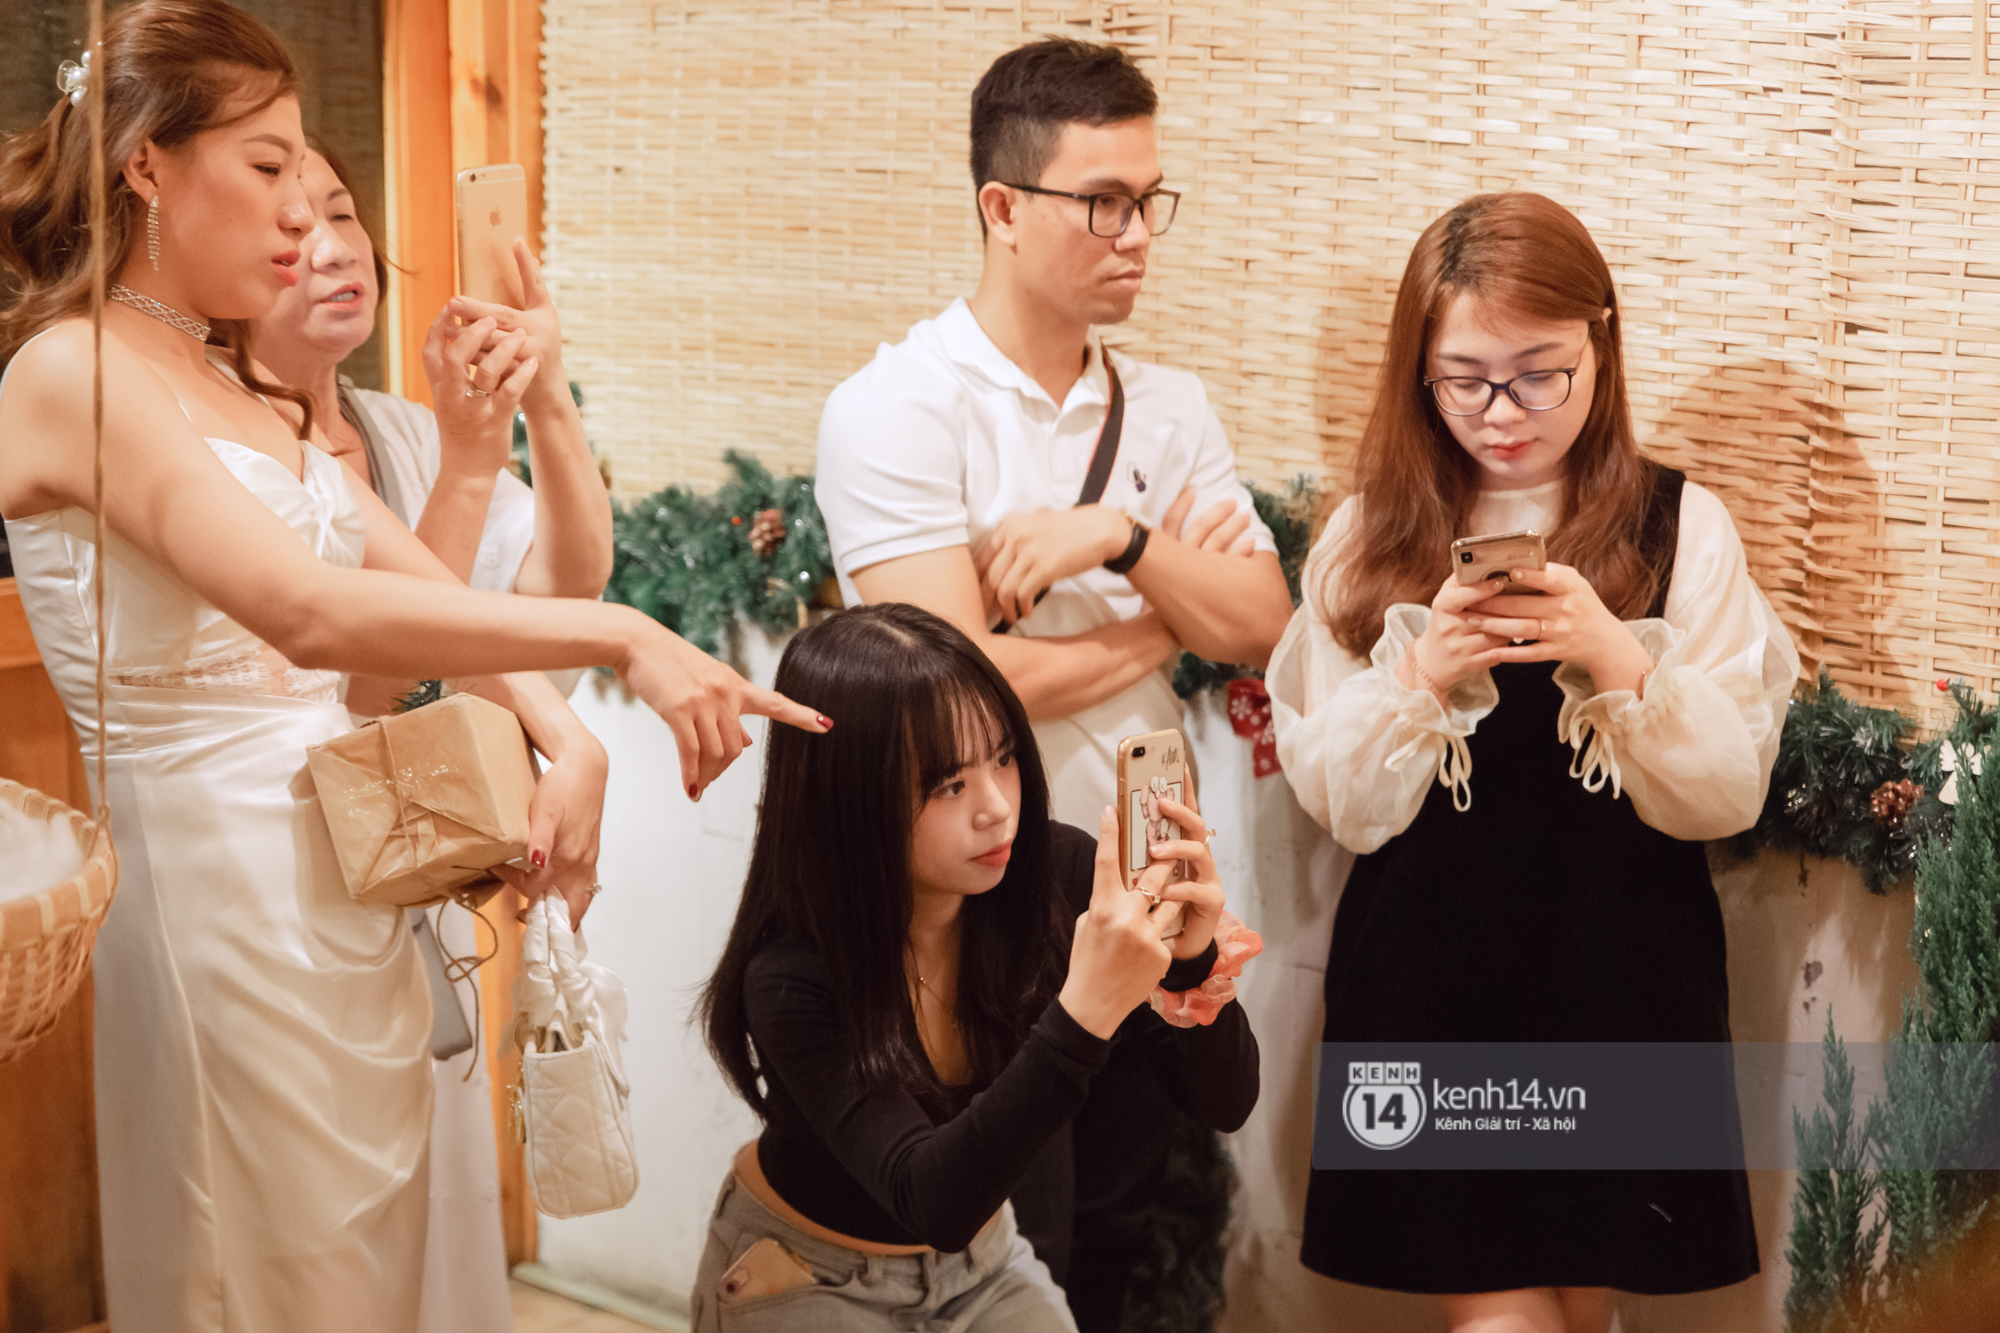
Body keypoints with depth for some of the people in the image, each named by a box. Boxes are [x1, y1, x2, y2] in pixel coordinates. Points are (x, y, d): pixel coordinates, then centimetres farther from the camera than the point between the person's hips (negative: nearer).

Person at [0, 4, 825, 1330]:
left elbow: (421, 581, 9)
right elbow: (312, 612, -26)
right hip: (223, 883, -8)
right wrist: (621, 638, -29)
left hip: (346, 885, 8)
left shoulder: (250, 397, 14)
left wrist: (570, 741, -9)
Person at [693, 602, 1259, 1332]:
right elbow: (932, 1200, -37)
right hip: (802, 1272, -2)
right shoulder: (793, 976, -29)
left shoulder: (1057, 873, -20)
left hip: (980, 1258, 3)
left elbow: (1225, 1103, -17)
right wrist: (1084, 1013, -48)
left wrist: (1192, 959, -37)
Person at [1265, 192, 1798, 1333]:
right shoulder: (1370, 538, 3)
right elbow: (1345, 805, 0)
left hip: (1622, 979, 0)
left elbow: (1727, 795, -5)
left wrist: (1619, 659, -21)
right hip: (1428, 978, 0)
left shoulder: (1682, 528, -1)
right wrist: (1421, 673, -17)